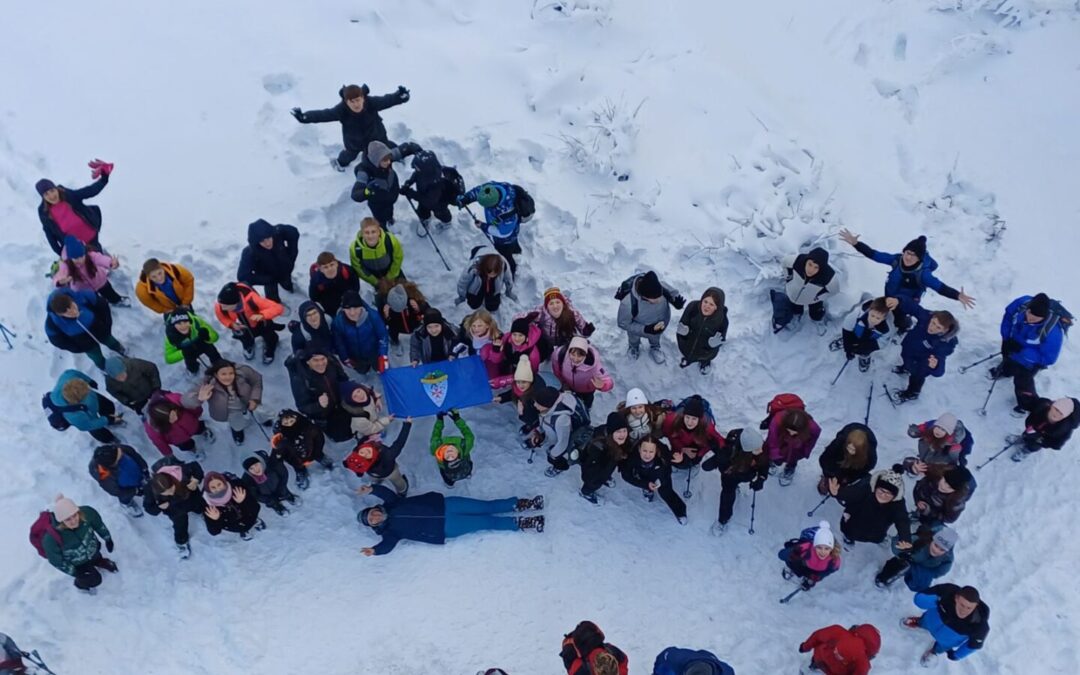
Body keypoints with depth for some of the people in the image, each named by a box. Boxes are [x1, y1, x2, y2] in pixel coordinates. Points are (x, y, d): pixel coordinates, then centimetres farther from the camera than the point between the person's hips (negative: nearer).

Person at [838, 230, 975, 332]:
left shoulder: (922, 273, -33)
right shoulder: (897, 259, -22)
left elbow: (940, 287, -40)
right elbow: (875, 255, -19)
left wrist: (958, 296, -58)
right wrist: (855, 243, -27)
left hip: (907, 303, -5)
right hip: (890, 297, 5)